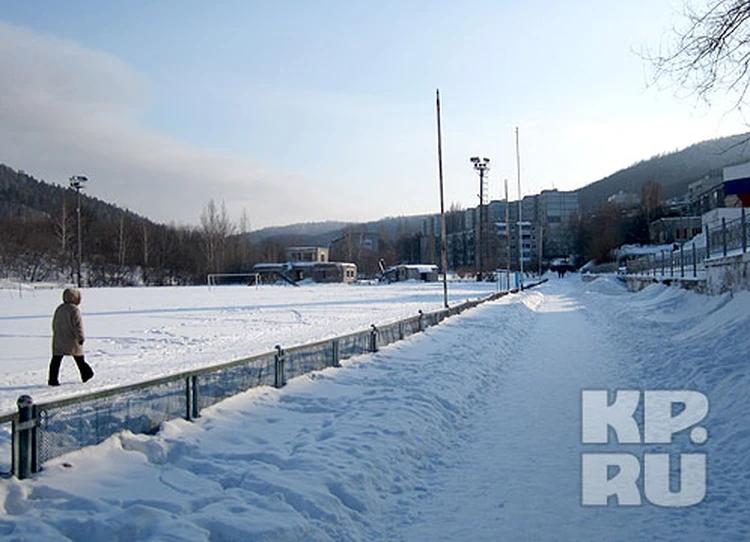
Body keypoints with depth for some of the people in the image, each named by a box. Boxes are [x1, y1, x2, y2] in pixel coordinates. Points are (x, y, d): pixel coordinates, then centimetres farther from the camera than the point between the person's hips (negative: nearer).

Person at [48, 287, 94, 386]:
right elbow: (78, 325, -19)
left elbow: (54, 324, 17)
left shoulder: (59, 309, 8)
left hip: (59, 340, 5)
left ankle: (52, 379, -2)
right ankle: (86, 374, 24)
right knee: (79, 359, 11)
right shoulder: (74, 310, -15)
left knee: (56, 359, 4)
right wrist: (81, 337, -15)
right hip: (72, 340, -5)